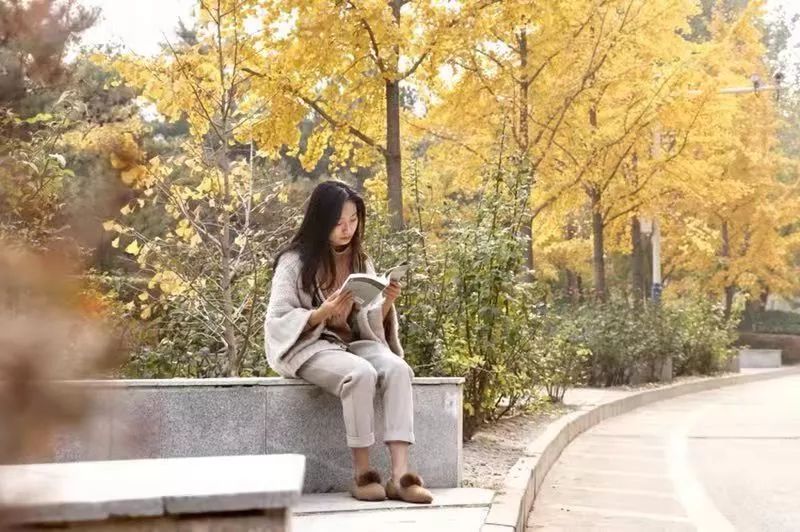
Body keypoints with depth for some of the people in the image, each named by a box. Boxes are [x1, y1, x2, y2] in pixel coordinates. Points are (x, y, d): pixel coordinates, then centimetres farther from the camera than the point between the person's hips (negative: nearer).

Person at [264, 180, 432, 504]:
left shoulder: (360, 263, 12)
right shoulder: (295, 261, -4)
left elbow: (369, 322, 10)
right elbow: (278, 320, -9)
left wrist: (387, 303, -11)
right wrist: (323, 312, -23)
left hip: (354, 342, 5)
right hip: (308, 346, -5)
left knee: (397, 368, -27)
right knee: (361, 374, -35)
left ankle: (400, 474, -34)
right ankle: (362, 474, -24)